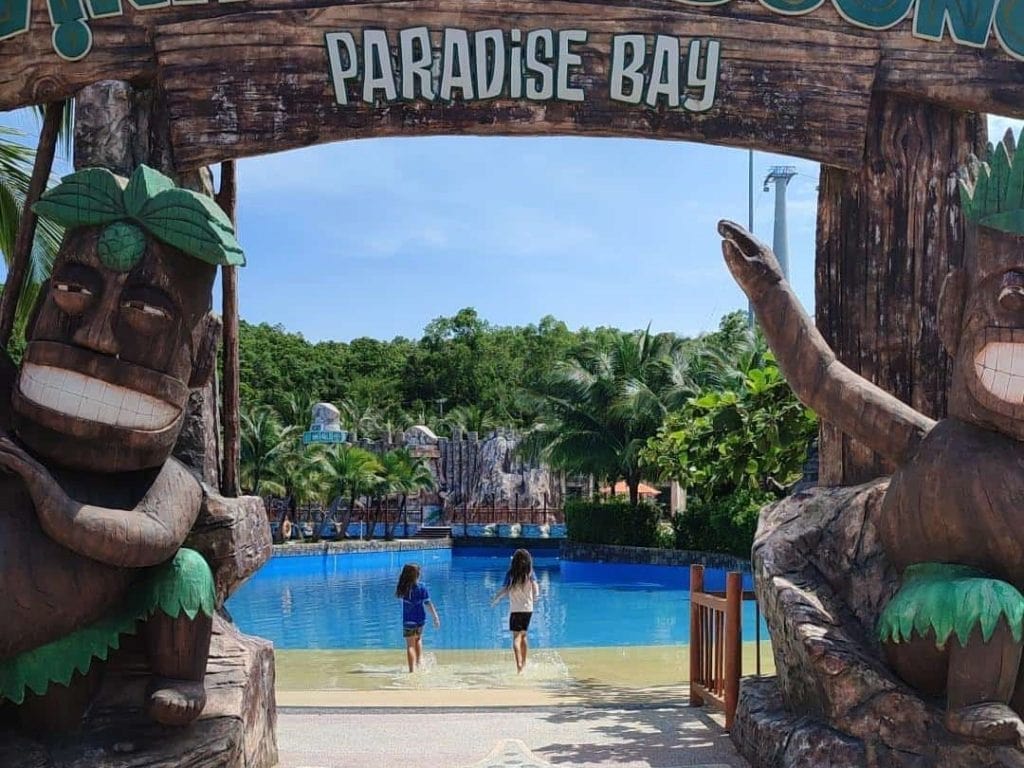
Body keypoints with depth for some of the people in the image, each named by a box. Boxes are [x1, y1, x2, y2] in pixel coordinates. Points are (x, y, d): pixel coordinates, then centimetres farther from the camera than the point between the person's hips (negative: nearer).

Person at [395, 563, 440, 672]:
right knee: (418, 639, 27)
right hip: (420, 619, 1)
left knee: (410, 645, 3)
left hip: (408, 621, -1)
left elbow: (396, 595, 13)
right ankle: (418, 663, 22)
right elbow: (428, 603, -13)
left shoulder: (403, 588, -9)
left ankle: (412, 669, -2)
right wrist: (436, 617, -10)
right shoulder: (421, 588, -11)